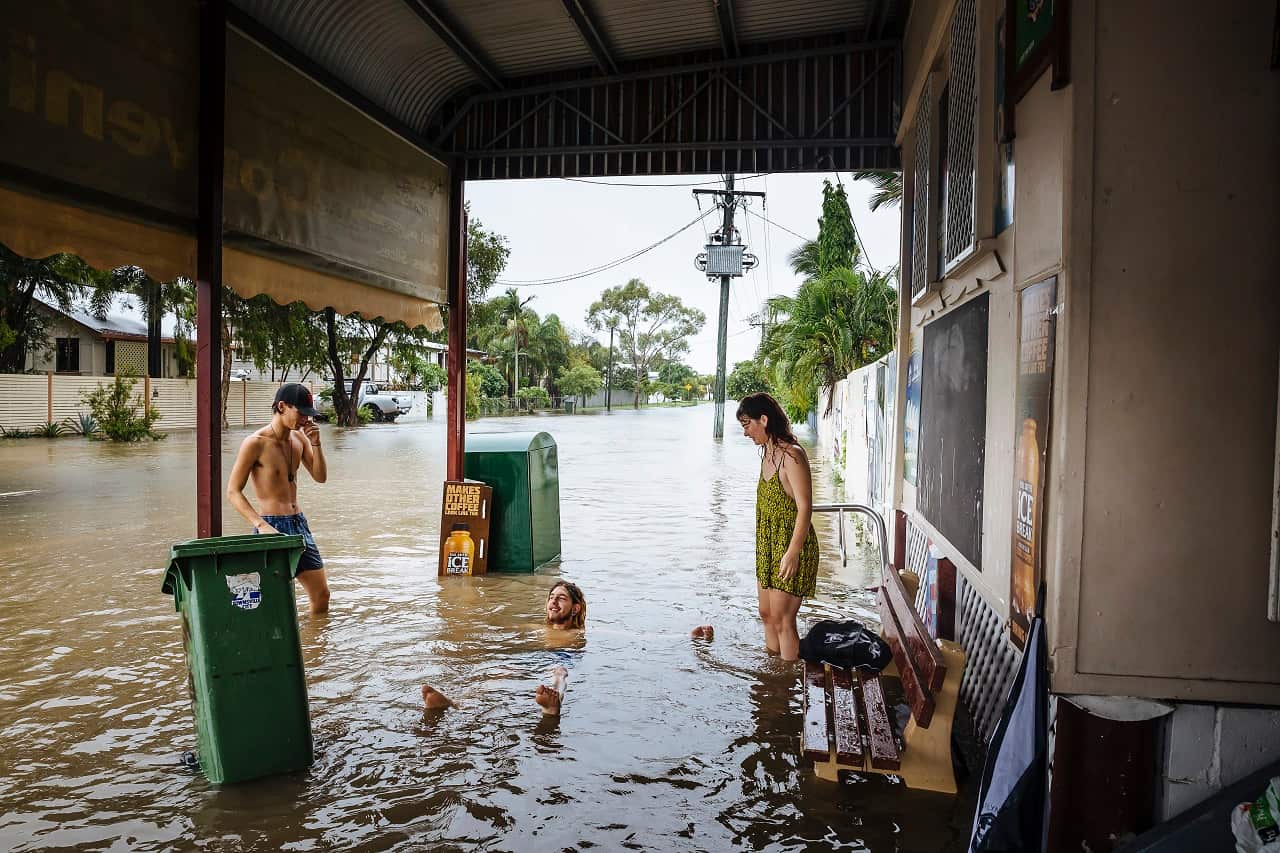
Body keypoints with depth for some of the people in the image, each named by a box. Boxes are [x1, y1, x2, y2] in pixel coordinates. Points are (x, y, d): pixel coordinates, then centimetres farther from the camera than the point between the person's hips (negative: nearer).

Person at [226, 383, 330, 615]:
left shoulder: (299, 438, 8)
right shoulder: (256, 443, -12)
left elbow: (320, 477, 11)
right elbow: (233, 492, -12)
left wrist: (316, 443, -4)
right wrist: (261, 525, -24)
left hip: (299, 523, 7)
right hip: (272, 526, -7)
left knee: (321, 594, 12)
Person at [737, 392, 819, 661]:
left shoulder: (791, 455, -20)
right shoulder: (768, 453, 9)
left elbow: (804, 507, -23)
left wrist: (792, 553, -25)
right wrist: (763, 546, 18)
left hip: (790, 547, -9)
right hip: (768, 547, 9)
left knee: (782, 619, -2)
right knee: (767, 613, 18)